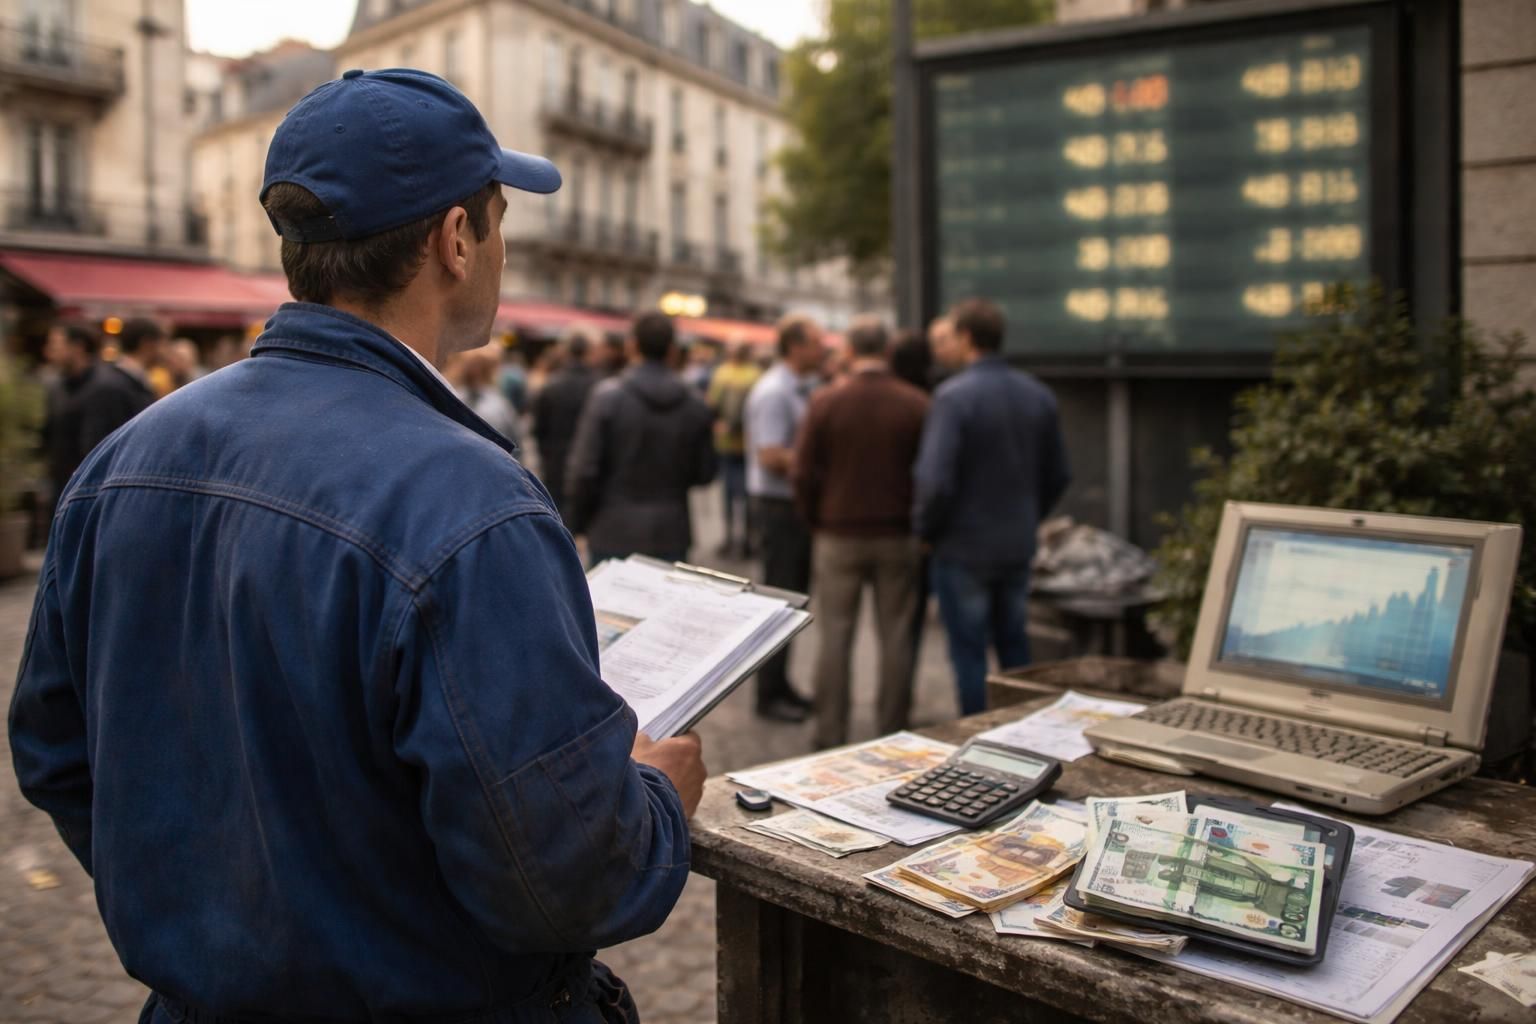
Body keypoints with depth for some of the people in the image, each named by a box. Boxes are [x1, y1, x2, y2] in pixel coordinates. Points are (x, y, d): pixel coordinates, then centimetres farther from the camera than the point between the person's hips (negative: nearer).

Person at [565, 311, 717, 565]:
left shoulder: (607, 396, -9)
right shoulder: (695, 405, 0)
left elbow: (583, 470, -10)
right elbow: (704, 473, 5)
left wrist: (578, 523, 4)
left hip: (614, 536, -2)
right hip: (671, 537, 3)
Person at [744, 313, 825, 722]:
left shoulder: (801, 388, 11)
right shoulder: (774, 392, -18)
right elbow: (771, 457, -23)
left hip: (797, 504, 9)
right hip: (779, 506, -9)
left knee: (794, 596, 15)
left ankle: (779, 685, 27)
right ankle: (769, 694, 9)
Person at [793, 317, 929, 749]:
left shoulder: (825, 402, -6)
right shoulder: (916, 405, -5)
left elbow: (804, 473, -4)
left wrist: (815, 521, 11)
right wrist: (918, 522, 13)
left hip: (838, 534, 0)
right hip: (897, 536, 1)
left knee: (834, 636, 7)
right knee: (896, 637, 8)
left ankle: (830, 735, 11)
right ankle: (892, 734, 14)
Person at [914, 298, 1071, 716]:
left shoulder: (954, 396, -18)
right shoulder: (1038, 395, 3)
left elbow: (935, 480, -22)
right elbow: (1057, 476, 9)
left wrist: (925, 528, -6)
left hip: (963, 546, -6)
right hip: (1018, 546, 6)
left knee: (968, 652, 6)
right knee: (1015, 646, 18)